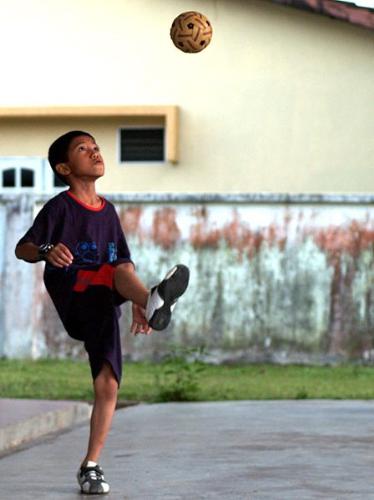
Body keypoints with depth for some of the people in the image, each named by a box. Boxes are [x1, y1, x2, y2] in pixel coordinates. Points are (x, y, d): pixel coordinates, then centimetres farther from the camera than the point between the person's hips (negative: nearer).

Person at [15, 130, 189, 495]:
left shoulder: (107, 211, 16)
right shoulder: (60, 206, -1)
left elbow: (124, 259, 20)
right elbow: (22, 249, -6)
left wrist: (136, 305, 7)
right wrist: (47, 252, -29)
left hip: (102, 307, 5)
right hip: (72, 297, -5)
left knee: (108, 385, -3)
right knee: (118, 270, -31)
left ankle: (91, 466, 4)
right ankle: (155, 300, -63)